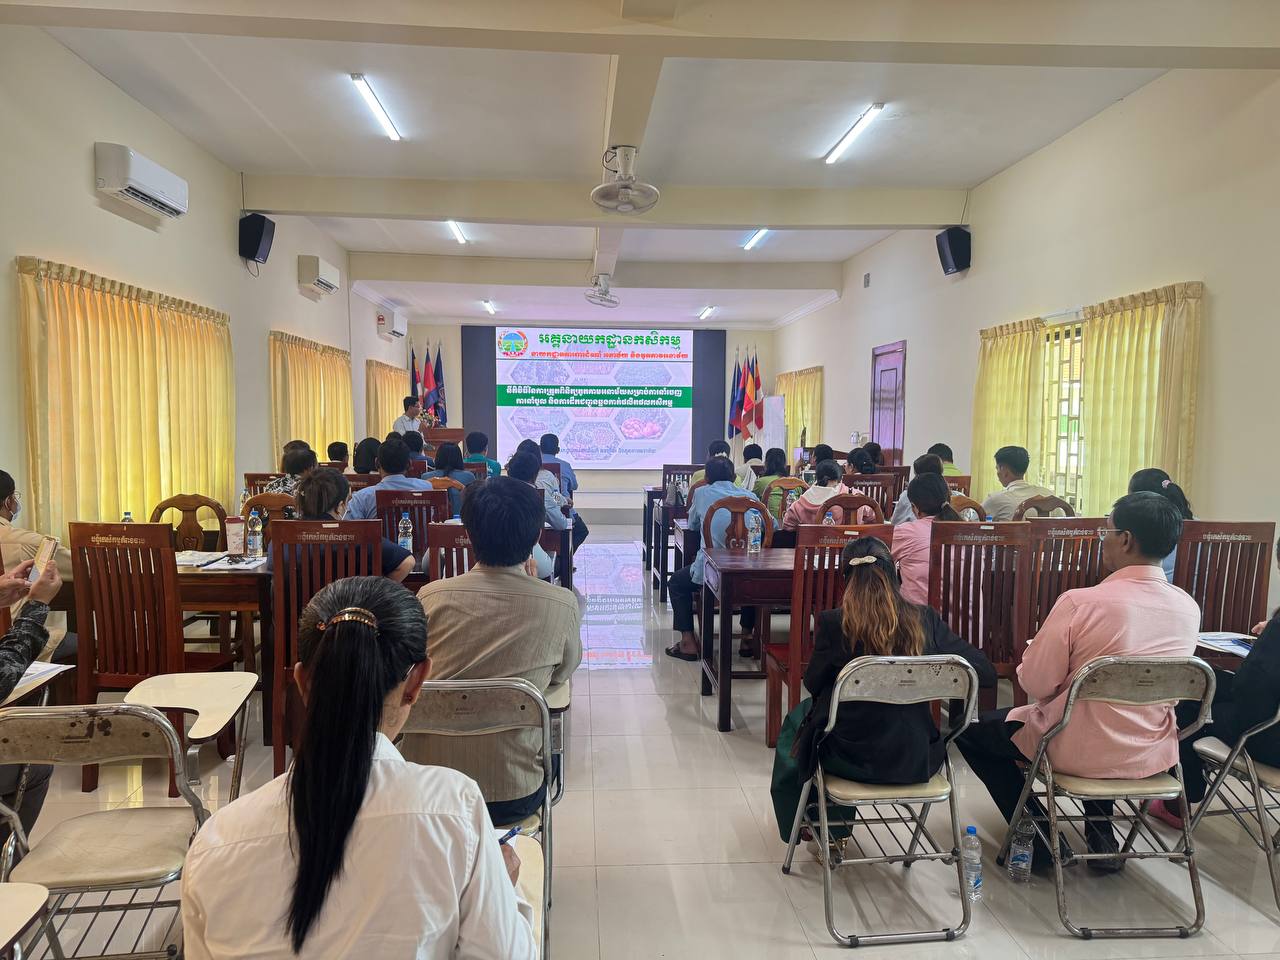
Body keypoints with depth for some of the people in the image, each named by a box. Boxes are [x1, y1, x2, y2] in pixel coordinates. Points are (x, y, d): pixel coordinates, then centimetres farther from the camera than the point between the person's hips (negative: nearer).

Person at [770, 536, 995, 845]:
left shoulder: (832, 622, -16)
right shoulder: (926, 620, -8)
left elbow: (813, 685, -2)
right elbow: (986, 672, -2)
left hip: (855, 760, -3)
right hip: (917, 762, 4)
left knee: (798, 718, 29)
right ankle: (836, 828, 50)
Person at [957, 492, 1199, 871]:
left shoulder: (1080, 602, -25)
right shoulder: (1189, 608, -6)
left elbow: (1035, 684, -17)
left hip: (1080, 753, -6)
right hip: (1154, 756, 6)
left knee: (970, 728, 15)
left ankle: (1037, 837, 16)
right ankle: (1101, 837, 31)